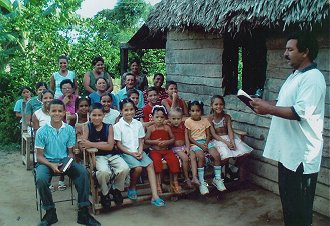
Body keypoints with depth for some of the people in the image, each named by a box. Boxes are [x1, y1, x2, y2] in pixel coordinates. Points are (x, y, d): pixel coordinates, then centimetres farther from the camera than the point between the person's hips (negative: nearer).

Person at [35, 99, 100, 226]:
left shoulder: (69, 130, 0)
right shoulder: (42, 132, -5)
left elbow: (70, 152, 7)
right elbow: (39, 155, -2)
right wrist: (51, 165, -21)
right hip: (47, 162, -1)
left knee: (83, 172, -26)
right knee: (40, 179, -33)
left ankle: (83, 213, -17)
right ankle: (50, 213, -9)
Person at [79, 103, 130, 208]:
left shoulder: (109, 127, 0)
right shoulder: (88, 127, 0)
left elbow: (110, 146, -8)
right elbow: (82, 145, -12)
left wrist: (91, 144, -15)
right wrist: (102, 144, -18)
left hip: (111, 155, 2)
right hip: (97, 156, -2)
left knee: (125, 169, -23)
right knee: (104, 171, -33)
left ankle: (116, 189, 9)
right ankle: (105, 193, 0)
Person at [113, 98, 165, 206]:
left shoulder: (138, 124, 9)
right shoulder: (117, 126, -3)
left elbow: (141, 141, 10)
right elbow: (119, 145, -6)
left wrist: (140, 152, -9)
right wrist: (132, 153, -14)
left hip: (138, 151, 4)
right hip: (125, 152, -4)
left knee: (150, 164, -21)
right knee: (138, 167, -28)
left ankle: (154, 196, -23)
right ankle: (132, 188, 2)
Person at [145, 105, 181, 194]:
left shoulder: (167, 128, 7)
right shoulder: (150, 128, 1)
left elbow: (173, 139, 11)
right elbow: (146, 140, 0)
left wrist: (167, 142, -9)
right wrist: (155, 142, -15)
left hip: (166, 150, 2)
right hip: (155, 151, -2)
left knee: (174, 160, -22)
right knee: (157, 161, -32)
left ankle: (174, 181, -4)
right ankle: (158, 183, -20)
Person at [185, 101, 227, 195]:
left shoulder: (205, 120, 10)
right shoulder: (188, 121, -1)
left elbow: (208, 135, 10)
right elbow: (189, 137, -4)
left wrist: (206, 144, -10)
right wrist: (200, 145, -14)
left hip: (205, 142, 4)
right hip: (195, 143, -4)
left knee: (217, 155, -20)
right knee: (201, 157, -32)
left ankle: (217, 179, -3)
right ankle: (201, 182, -23)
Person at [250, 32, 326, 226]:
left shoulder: (312, 78, -17)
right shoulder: (295, 76, 15)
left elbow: (300, 112, -26)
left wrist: (268, 109, -21)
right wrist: (263, 103, 6)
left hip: (302, 152, -10)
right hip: (287, 149, 10)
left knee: (300, 204, 3)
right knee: (287, 196, 21)